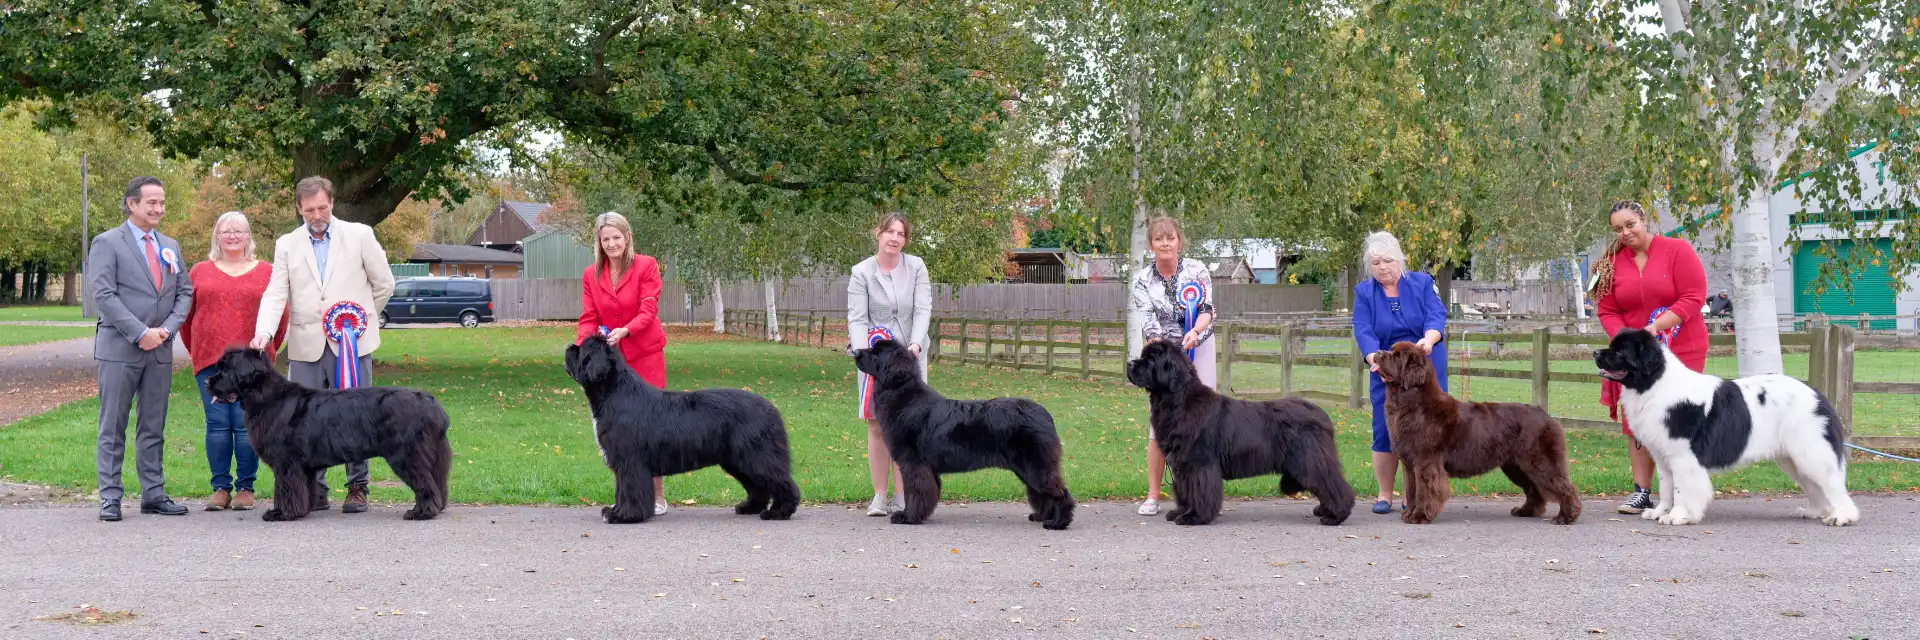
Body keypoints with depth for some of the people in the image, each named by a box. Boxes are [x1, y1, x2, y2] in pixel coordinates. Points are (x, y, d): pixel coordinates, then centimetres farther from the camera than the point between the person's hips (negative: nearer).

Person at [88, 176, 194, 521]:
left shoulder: (170, 246, 15)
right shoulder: (107, 243, -3)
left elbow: (184, 293, 13)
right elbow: (103, 295, -12)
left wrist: (166, 329, -5)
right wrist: (140, 333, -16)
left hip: (160, 350, 5)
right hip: (119, 349, -5)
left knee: (154, 427, 8)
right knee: (113, 427, -1)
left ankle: (153, 494, 12)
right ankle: (110, 498, 2)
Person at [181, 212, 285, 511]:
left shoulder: (266, 273, 7)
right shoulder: (200, 272, 11)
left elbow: (281, 316, 9)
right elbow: (186, 314, 16)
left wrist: (267, 350, 8)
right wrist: (196, 351, 15)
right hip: (209, 361, 2)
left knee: (246, 424, -3)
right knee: (217, 424, 0)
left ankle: (245, 488, 5)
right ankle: (220, 488, 6)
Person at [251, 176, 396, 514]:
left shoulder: (359, 235, 4)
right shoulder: (286, 245, 10)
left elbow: (384, 284, 10)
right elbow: (275, 295, 1)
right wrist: (263, 332, -15)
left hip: (351, 344, -2)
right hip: (306, 347, 2)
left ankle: (357, 488, 8)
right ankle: (314, 490, 10)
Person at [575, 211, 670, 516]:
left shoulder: (646, 266, -5)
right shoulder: (591, 275, 6)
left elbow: (648, 310, -13)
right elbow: (589, 319, 3)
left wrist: (625, 330, -30)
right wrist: (582, 346, -16)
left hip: (645, 355, -3)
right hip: (610, 358, 3)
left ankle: (657, 496, 5)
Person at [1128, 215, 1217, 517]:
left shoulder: (1197, 271, -7)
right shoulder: (1142, 281, -6)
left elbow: (1207, 309, -16)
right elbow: (1148, 323, -15)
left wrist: (1195, 331, -37)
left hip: (1199, 349, 0)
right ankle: (1153, 496, 0)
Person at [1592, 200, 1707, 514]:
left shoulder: (1678, 250, -7)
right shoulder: (1612, 262, 4)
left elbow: (1693, 298, -13)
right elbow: (1607, 311, 4)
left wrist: (1655, 327, -22)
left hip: (1681, 350, -4)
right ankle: (1641, 491, 8)